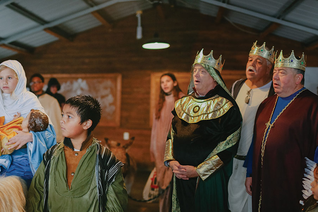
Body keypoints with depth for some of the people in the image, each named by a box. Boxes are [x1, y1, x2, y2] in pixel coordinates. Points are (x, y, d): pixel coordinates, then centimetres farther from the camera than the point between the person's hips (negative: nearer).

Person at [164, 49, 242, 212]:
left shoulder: (226, 108, -9)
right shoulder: (182, 104, 8)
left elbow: (228, 146, -14)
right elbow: (171, 135, 10)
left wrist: (199, 170, -15)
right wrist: (171, 160, -5)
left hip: (209, 178, -4)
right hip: (181, 176, 5)